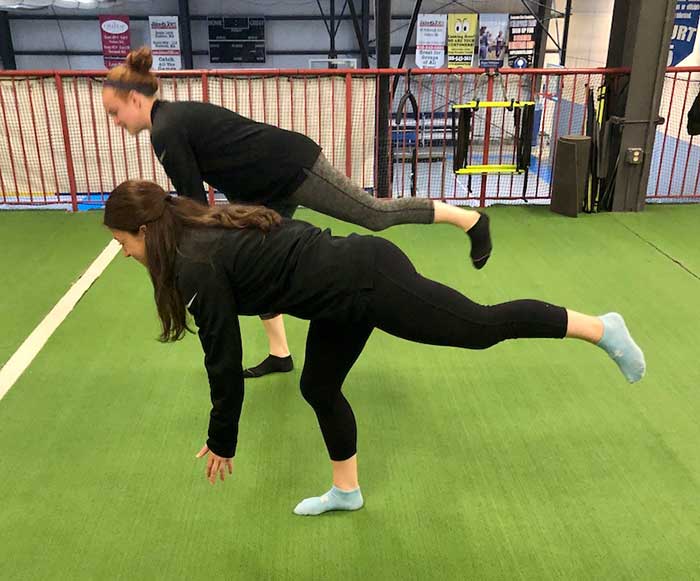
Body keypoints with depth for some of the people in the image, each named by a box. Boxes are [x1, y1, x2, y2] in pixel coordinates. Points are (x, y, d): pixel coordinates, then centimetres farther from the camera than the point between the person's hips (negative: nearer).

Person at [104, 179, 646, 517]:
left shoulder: (195, 267, -15)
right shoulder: (206, 229, 11)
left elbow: (224, 359, -10)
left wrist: (221, 442, 3)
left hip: (367, 282, -10)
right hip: (354, 274, 10)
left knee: (483, 325, 3)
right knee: (319, 389, 19)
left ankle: (601, 328, 19)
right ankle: (347, 491, 36)